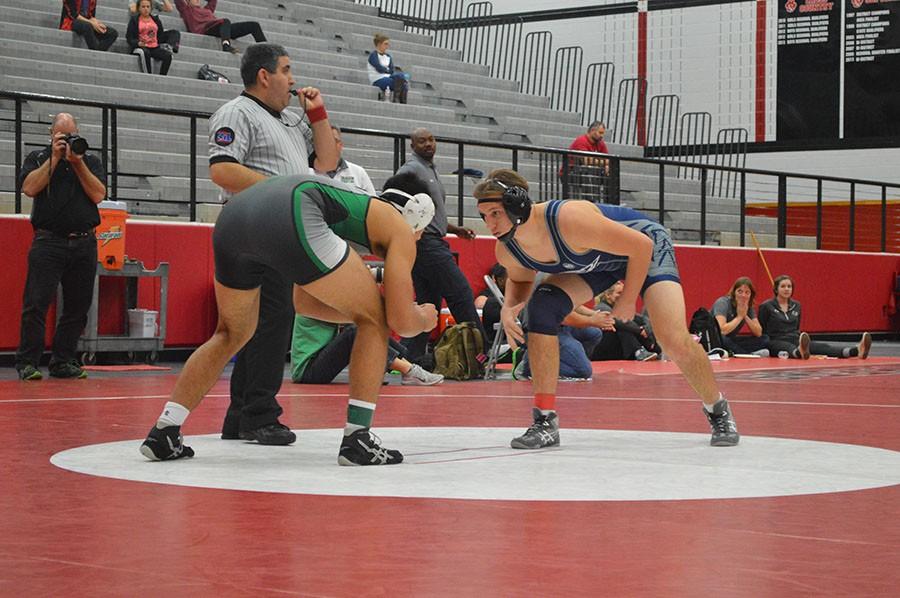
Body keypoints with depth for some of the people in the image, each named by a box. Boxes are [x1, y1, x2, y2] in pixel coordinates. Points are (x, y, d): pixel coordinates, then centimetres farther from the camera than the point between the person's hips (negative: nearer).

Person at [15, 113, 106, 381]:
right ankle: (27, 363, -5)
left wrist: (78, 163, -6)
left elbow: (98, 195, 1)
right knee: (36, 303, -9)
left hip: (84, 244, 3)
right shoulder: (37, 158, 11)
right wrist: (54, 158, -6)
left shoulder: (91, 161, 15)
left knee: (77, 306, 4)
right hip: (48, 241, -3)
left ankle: (63, 362, 12)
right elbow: (30, 187, -7)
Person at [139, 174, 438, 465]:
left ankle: (163, 433, 22)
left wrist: (358, 312, 48)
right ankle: (357, 439, 7)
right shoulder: (400, 228, 21)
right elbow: (401, 321, 15)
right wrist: (425, 319, 37)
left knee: (232, 334, 29)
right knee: (375, 320, 12)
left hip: (233, 214, 8)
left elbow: (303, 301, 45)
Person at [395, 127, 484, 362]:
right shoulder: (411, 169, -6)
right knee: (460, 293, -9)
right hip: (425, 243, -10)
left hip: (433, 243, 10)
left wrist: (454, 229, 21)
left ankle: (413, 357, 6)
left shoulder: (430, 170, 24)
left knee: (428, 303, 7)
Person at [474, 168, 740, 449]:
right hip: (597, 259, 6)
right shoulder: (506, 250, -20)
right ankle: (545, 421, -11)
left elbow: (641, 246, -31)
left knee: (673, 340, -20)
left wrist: (627, 301, -19)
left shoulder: (570, 221, -42)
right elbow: (519, 280, 5)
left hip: (647, 247, -6)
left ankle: (718, 411, 11)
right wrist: (508, 308, -17)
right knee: (541, 306, -18)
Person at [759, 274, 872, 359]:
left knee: (821, 347, -23)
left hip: (794, 341, 5)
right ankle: (800, 352, -83)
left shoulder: (796, 306, 18)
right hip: (776, 342, -5)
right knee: (790, 347, -41)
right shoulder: (766, 306, 1)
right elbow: (761, 331, 2)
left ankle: (856, 350, -51)